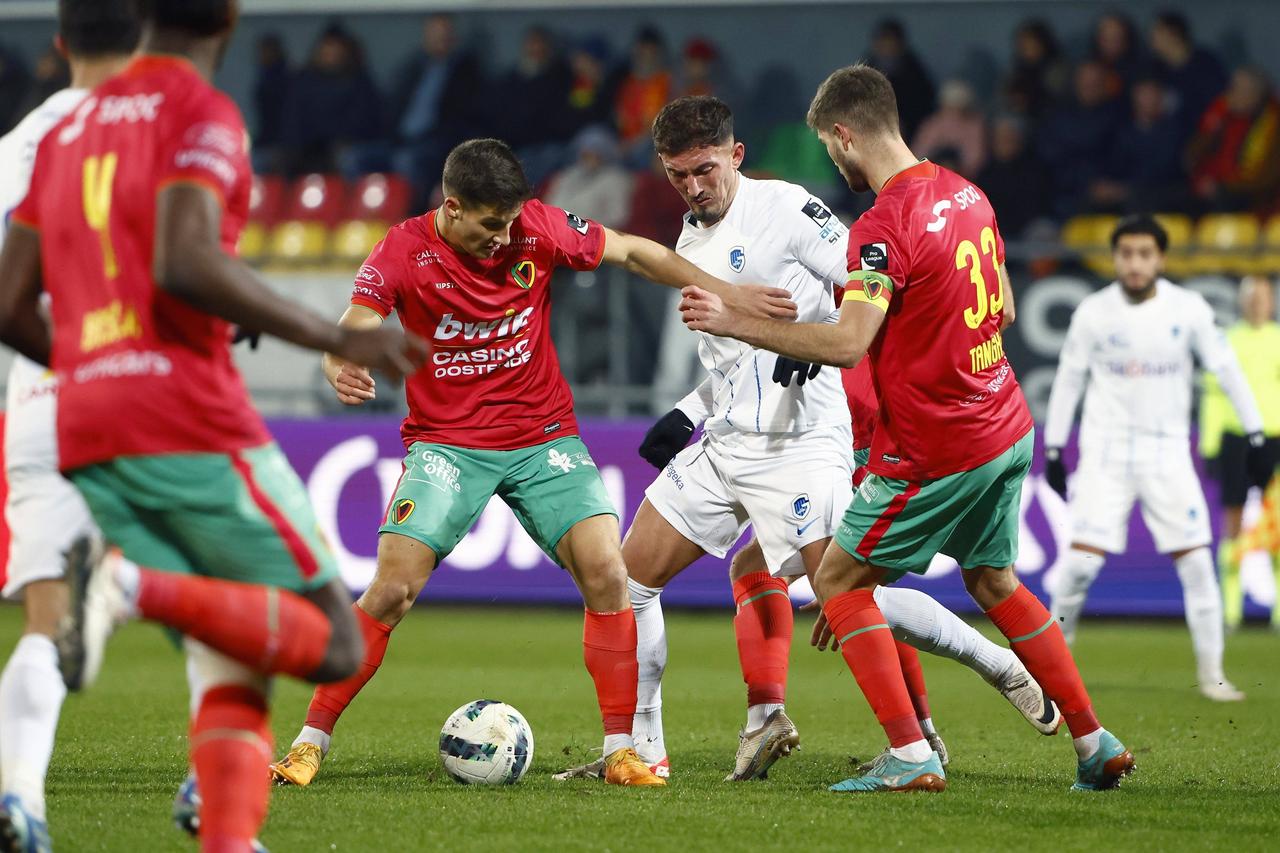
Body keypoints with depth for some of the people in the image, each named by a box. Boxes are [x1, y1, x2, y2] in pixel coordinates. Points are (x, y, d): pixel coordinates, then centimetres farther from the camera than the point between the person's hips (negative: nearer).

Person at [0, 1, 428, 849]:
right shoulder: (202, 113, -3)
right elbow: (185, 264, -19)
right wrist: (338, 339, -15)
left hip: (86, 444, 7)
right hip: (192, 426, -7)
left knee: (233, 670, 9)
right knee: (334, 643, -2)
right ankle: (138, 587, -24)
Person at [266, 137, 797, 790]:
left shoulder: (538, 228, -7)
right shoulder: (404, 251, -12)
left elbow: (633, 252, 6)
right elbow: (350, 335, -21)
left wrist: (726, 294, 3)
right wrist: (344, 374, -45)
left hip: (543, 437, 2)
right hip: (446, 442, -2)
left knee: (607, 574, -13)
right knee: (391, 592, -14)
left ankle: (621, 750, -3)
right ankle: (310, 743, -1)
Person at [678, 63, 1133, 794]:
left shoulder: (885, 225, -21)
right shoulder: (966, 195, 6)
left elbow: (846, 343, -29)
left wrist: (736, 323, -23)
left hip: (936, 454, -8)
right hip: (1009, 431, 8)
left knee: (837, 578, 4)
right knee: (993, 582, 24)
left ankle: (911, 757, -2)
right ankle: (1096, 743, 24)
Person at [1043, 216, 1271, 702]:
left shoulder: (1189, 310, -3)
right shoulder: (1093, 312, -4)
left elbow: (1225, 369, 4)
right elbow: (1069, 378, 5)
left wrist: (1254, 434, 1)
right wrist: (1053, 450, 5)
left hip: (1167, 452, 1)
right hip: (1105, 453, -1)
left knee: (1196, 561, -6)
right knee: (1082, 558, -11)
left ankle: (1211, 675, 2)